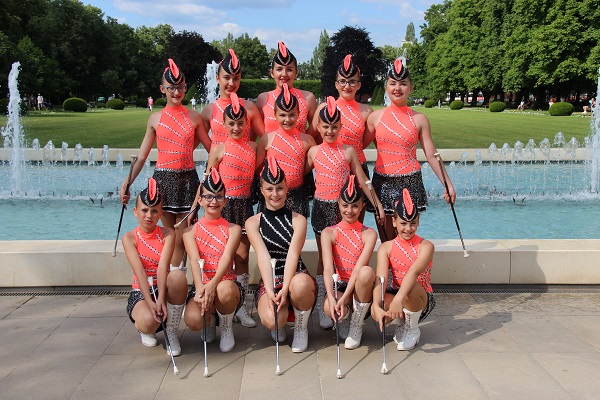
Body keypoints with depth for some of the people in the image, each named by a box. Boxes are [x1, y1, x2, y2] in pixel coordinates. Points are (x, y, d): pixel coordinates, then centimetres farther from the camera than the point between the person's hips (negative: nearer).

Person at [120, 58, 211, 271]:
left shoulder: (194, 117, 3)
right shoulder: (155, 118, 4)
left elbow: (211, 149, 10)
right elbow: (141, 157, 7)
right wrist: (126, 184, 0)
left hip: (187, 179, 0)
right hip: (163, 179, 1)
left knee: (182, 238, -1)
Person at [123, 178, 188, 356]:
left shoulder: (167, 234, -2)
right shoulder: (129, 238, -3)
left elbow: (162, 267, -17)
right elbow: (139, 271, -18)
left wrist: (161, 299, -31)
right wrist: (149, 301, -32)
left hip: (163, 288, 1)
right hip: (141, 292, -1)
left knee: (178, 275, -34)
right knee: (149, 322, -36)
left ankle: (171, 333, -16)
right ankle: (144, 330, 8)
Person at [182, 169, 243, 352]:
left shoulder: (233, 229, 4)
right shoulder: (190, 231, 6)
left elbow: (226, 258, -14)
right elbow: (195, 260, -12)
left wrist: (213, 284, -34)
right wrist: (200, 288, -32)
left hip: (226, 283, -1)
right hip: (202, 285, 1)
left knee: (225, 289, -38)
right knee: (193, 320, -30)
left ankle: (226, 327, -3)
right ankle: (210, 319, 12)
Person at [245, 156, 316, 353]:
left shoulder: (298, 220, 4)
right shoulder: (253, 222, 5)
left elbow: (292, 254, -11)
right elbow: (263, 257, -10)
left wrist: (286, 288, -25)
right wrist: (270, 291, -24)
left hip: (295, 276, 0)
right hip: (270, 282, 0)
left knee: (300, 283, -38)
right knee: (272, 319, -32)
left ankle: (301, 328, -6)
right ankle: (279, 326, 11)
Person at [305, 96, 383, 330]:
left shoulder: (348, 151, 0)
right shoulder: (314, 152, 4)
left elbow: (362, 180, 3)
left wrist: (377, 205, 2)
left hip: (343, 206, -1)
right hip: (321, 207, 1)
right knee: (324, 258, 5)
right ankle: (322, 309, 9)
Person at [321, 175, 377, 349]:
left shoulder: (369, 234, -5)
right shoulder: (329, 233, -2)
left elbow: (359, 268, -18)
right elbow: (328, 268, -16)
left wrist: (344, 298, -31)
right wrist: (331, 297, -34)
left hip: (359, 287, 0)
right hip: (339, 285, 0)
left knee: (367, 271, -35)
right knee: (329, 308, -35)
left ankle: (357, 325, -12)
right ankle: (344, 318, 7)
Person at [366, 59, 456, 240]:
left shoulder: (419, 119, 2)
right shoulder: (375, 117, 3)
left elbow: (431, 156, 3)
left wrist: (447, 184, 0)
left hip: (410, 183, -1)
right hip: (382, 183, 1)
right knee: (386, 242, 5)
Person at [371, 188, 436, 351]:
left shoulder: (425, 246, -9)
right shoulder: (386, 248, -1)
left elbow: (414, 271, -29)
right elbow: (381, 279, -16)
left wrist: (399, 299, -47)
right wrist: (377, 306, -36)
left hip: (422, 300, -2)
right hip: (395, 296, 2)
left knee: (411, 289, -37)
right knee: (376, 312, -31)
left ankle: (412, 329, -5)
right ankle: (401, 324, 6)